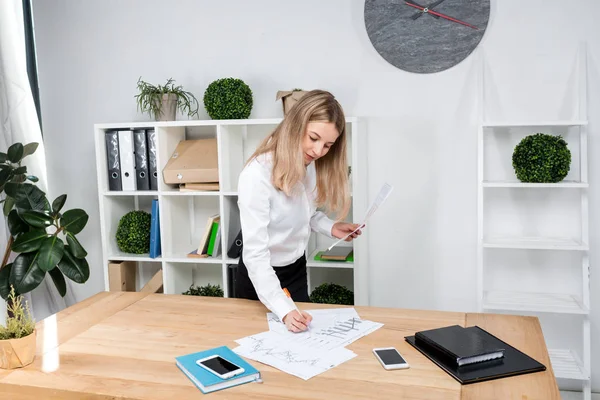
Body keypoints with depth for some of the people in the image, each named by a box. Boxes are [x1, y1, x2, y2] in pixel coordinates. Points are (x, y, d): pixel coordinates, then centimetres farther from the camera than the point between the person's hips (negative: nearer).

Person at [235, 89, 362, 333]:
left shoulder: (310, 164, -6)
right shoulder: (257, 175, -31)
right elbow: (255, 253, -32)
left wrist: (330, 227, -9)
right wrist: (284, 311, -39)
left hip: (296, 269, 7)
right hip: (262, 278, -7)